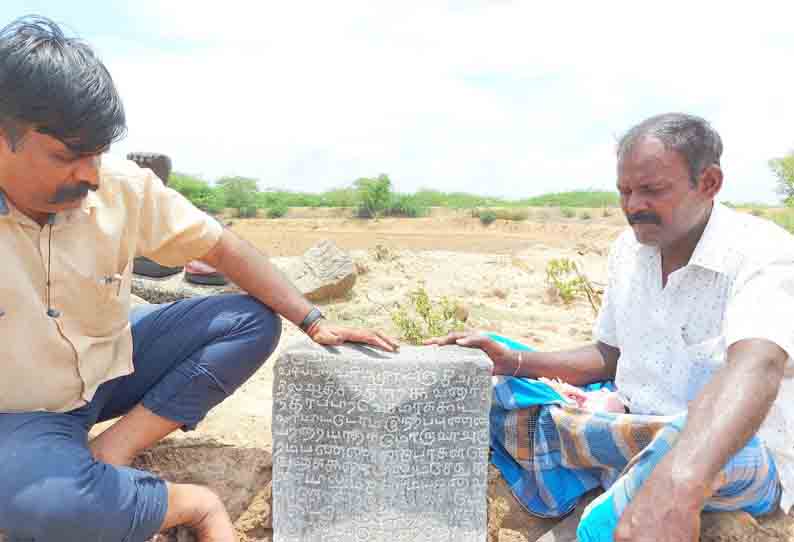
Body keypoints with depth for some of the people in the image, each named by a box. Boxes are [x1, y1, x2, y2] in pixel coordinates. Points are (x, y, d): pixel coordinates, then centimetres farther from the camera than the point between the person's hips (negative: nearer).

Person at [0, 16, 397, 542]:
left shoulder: (122, 185, -14)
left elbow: (221, 246, -6)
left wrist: (314, 321, -11)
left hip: (113, 367, 4)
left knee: (253, 321, -8)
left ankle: (116, 446, -13)